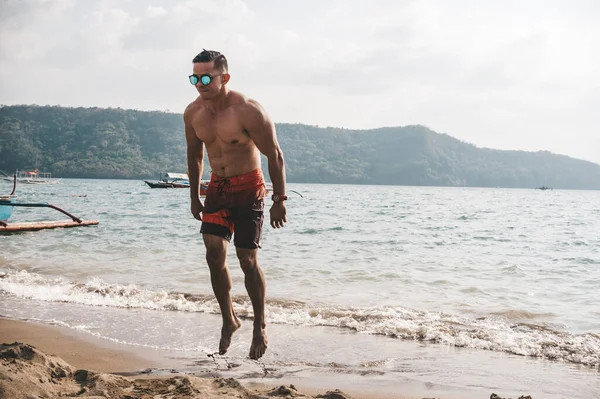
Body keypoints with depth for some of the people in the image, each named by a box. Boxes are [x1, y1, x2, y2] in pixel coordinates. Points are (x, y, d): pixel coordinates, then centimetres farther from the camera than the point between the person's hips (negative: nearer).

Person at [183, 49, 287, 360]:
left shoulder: (248, 111, -21)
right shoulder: (193, 113, -3)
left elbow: (275, 155, -14)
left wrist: (279, 200, -13)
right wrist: (194, 196, 15)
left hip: (248, 188, -5)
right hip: (217, 188, 5)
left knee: (247, 261, -3)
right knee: (214, 255, -5)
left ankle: (260, 328, 15)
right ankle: (228, 320, 14)